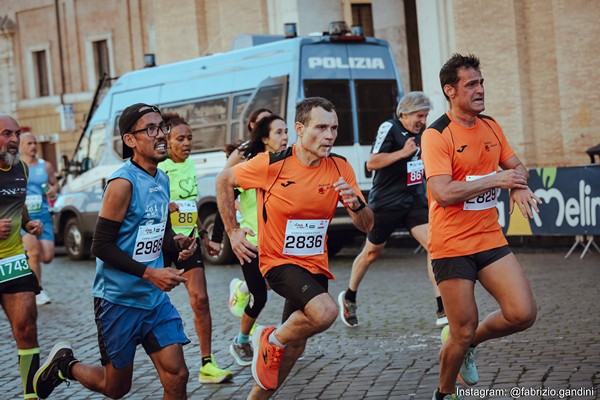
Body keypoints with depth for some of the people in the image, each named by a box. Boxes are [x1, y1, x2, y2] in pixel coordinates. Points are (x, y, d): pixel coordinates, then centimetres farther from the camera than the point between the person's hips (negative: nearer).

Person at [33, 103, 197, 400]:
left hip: (155, 298, 6)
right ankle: (65, 363, 33)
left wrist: (177, 242, -3)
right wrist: (149, 273, -22)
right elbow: (101, 246, -18)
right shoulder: (123, 183, -17)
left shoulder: (162, 180, 7)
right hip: (118, 300, -6)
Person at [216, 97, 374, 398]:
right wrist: (232, 231, -1)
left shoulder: (340, 168, -4)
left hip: (315, 265, 5)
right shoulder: (271, 164, -15)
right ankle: (271, 340, -3)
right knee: (325, 311, -31)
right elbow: (224, 181, 1)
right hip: (279, 261, -5)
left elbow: (366, 226, -2)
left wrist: (356, 204, -24)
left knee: (294, 346, 13)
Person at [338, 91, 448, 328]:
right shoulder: (389, 128, -12)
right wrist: (404, 152, -22)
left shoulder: (420, 133, 9)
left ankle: (443, 310, -15)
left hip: (415, 201, 5)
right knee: (372, 252, 10)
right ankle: (348, 298, 35)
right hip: (385, 202, -5)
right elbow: (372, 163, -18)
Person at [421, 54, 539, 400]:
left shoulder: (491, 126, 8)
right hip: (452, 245, -6)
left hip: (490, 238, 6)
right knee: (464, 331, -2)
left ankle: (468, 344, 22)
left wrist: (519, 186, -6)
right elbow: (443, 193, -23)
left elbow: (517, 167, 18)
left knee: (523, 314, -6)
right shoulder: (437, 135, -13)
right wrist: (495, 180, -19)